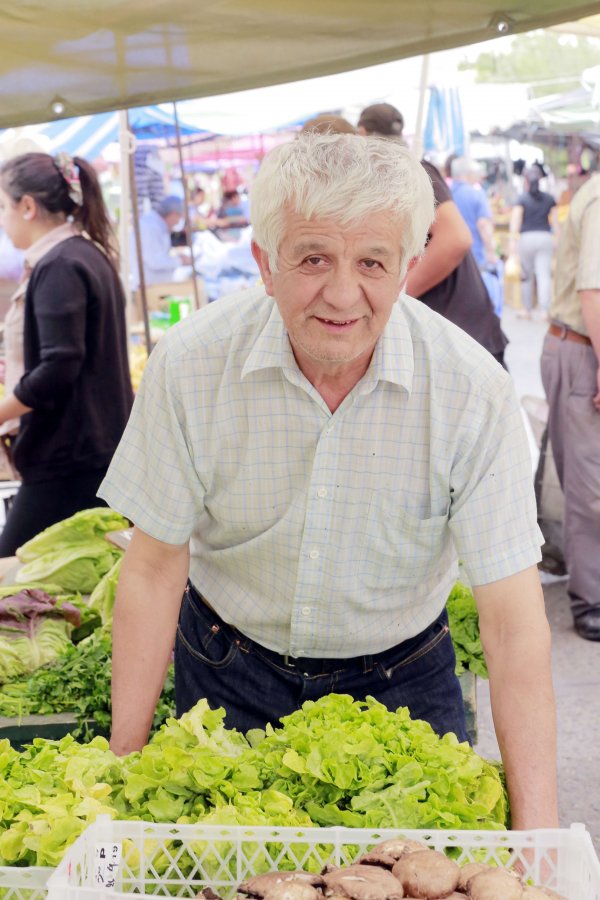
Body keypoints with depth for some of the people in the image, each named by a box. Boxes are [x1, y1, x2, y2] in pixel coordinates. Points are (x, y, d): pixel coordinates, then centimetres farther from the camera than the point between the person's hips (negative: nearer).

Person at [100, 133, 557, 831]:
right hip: (228, 674, 1)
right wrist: (123, 765, -11)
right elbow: (155, 569, -12)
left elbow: (513, 623, -22)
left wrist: (536, 831, -27)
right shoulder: (189, 365, -21)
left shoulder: (474, 391, -23)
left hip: (400, 681, 0)